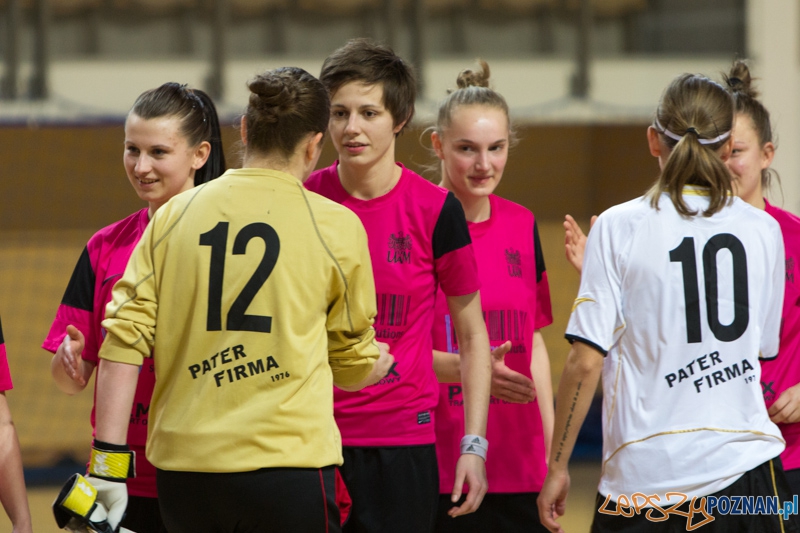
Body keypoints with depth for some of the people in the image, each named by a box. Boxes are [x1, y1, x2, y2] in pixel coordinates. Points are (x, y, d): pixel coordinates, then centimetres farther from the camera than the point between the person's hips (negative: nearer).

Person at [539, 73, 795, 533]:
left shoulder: (618, 228, -4)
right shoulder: (764, 230, 5)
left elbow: (586, 362, -8)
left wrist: (557, 467, 1)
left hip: (645, 474, -2)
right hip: (744, 463, 2)